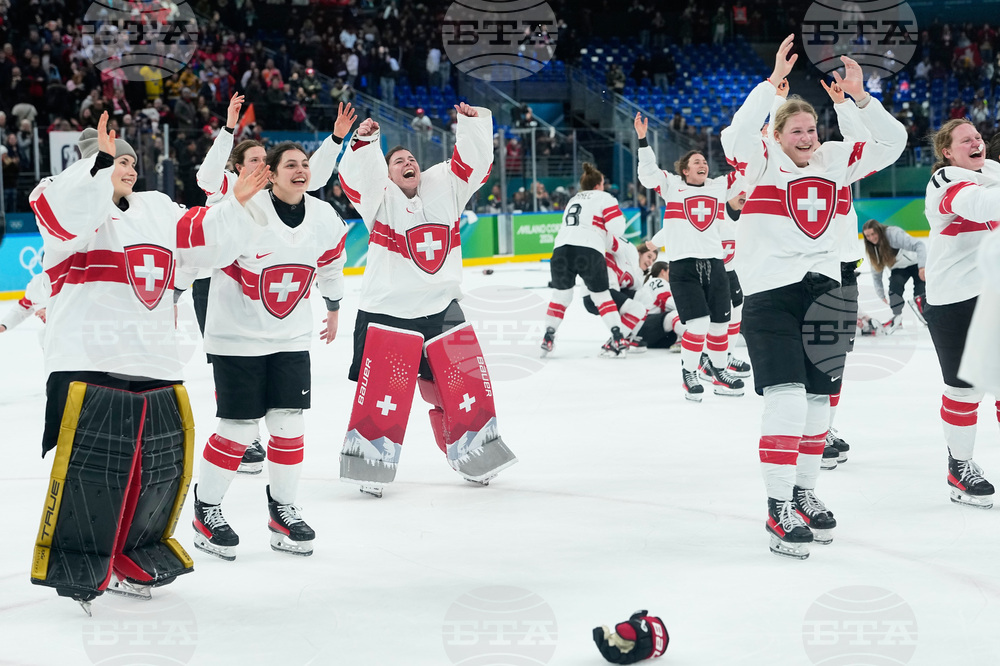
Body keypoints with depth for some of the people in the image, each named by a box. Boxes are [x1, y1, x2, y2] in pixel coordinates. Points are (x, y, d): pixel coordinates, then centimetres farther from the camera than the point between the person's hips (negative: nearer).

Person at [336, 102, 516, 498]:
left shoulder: (443, 187, 9)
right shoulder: (380, 198, -2)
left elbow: (473, 162, 4)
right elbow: (357, 176, -20)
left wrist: (474, 122, -9)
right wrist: (364, 141, -35)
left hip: (442, 311, 4)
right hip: (388, 313, -4)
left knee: (464, 388, 9)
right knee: (383, 395, -7)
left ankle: (474, 458, 25)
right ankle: (369, 465, 5)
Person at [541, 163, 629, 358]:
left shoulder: (573, 201, 32)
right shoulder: (604, 198, 13)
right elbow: (617, 228, 1)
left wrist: (608, 242, 35)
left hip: (561, 248, 4)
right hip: (588, 250, -4)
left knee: (561, 294, 18)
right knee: (601, 294, 9)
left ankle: (548, 338, 14)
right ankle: (618, 338, 1)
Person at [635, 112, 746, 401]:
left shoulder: (719, 187, 12)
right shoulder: (672, 185, 3)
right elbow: (648, 173, -9)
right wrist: (643, 140, -17)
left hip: (714, 264, 4)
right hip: (683, 265, -4)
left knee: (720, 324, 8)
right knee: (698, 323, -13)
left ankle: (719, 372, 26)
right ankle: (689, 374, 4)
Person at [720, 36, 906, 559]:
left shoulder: (834, 160, 9)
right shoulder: (761, 163, -5)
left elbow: (891, 143, 4)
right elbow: (737, 135, -26)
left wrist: (860, 97, -10)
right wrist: (774, 82, -29)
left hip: (823, 289, 6)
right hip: (769, 294, -5)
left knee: (817, 399, 11)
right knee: (786, 402, -14)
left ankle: (805, 494, 26)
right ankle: (778, 509, -8)